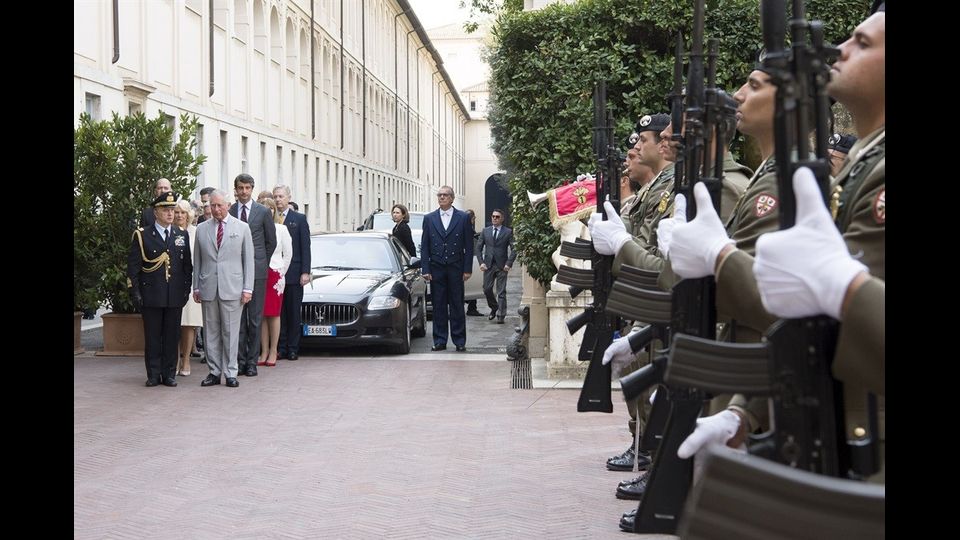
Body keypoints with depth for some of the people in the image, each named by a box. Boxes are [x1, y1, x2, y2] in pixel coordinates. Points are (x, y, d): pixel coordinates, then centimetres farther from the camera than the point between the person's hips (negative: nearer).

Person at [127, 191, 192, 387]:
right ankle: (153, 374, 10)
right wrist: (135, 292, -6)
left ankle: (169, 374, 12)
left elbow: (187, 265, 13)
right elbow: (133, 266, 0)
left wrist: (186, 289, 6)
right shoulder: (142, 236, 1)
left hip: (176, 295, 2)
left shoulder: (182, 235, 10)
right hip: (151, 295, -2)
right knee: (152, 337, 3)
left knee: (172, 336, 5)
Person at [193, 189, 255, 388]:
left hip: (232, 288, -2)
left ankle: (231, 373, 7)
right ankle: (214, 372, 13)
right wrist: (196, 287, 7)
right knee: (211, 332, 5)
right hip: (208, 288, 2)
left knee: (231, 332, 0)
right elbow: (197, 260, 12)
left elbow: (248, 260, 3)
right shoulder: (202, 229, 10)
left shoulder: (242, 228, 5)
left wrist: (247, 288, -3)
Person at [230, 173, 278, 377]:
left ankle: (252, 362, 6)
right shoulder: (227, 212, 5)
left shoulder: (263, 212, 3)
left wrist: (261, 263, 8)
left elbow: (271, 241, 9)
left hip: (257, 271, -1)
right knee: (237, 318, 3)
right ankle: (240, 360, 9)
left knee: (255, 319, 1)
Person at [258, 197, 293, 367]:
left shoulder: (281, 229, 1)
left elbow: (288, 254, 6)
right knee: (261, 314, 3)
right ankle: (264, 351, 10)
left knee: (273, 314, 2)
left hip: (274, 274, -1)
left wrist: (281, 273, 4)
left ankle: (273, 351, 9)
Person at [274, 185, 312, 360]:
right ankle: (280, 348, 9)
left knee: (294, 312, 3)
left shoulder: (299, 219, 3)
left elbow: (305, 247, 0)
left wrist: (305, 272, -8)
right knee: (278, 312, 4)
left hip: (293, 273, -2)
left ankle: (293, 349, 8)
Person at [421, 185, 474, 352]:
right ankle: (440, 341, 9)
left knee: (457, 305, 2)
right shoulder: (429, 218, 8)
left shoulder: (463, 218, 3)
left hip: (456, 268, -2)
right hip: (436, 268, 2)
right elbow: (424, 246, 6)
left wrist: (467, 269, -5)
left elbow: (469, 246, 2)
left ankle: (459, 341, 8)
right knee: (438, 306, 4)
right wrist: (425, 269, -3)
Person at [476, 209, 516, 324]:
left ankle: (501, 316, 1)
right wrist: (481, 262, -1)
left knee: (501, 292, -3)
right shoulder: (485, 231, 10)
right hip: (488, 265, 3)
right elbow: (479, 248, 11)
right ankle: (494, 308, 27)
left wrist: (508, 263, -11)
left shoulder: (508, 232, 2)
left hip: (502, 266, -3)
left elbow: (514, 249, -2)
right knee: (487, 289, 2)